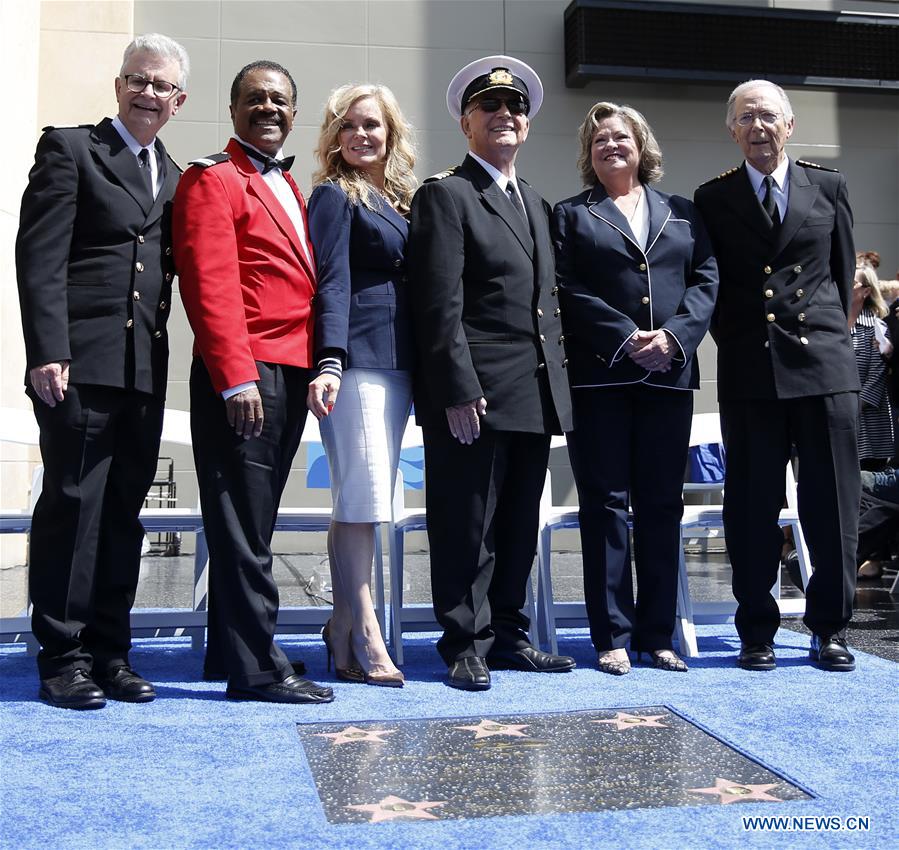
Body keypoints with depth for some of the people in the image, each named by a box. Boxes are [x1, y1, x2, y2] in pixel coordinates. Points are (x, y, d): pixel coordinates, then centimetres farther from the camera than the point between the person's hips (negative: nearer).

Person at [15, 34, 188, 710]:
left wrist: (161, 348, 5)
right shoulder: (69, 149, 3)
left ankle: (110, 650, 16)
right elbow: (40, 257, -7)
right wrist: (47, 351, -15)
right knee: (73, 504, -3)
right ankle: (62, 658, 7)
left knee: (124, 512, 8)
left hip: (145, 369, 6)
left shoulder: (173, 176, 20)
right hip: (82, 362, -5)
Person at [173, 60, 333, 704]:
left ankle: (232, 652, 23)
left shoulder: (287, 187, 23)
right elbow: (209, 286, -13)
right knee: (244, 525, -5)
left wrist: (313, 371, 13)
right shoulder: (214, 180, -3)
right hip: (244, 375, -8)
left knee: (253, 523, 13)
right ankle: (257, 667, 1)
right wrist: (236, 378, -20)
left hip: (290, 376, 9)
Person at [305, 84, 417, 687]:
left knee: (367, 500, 7)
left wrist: (422, 369, 12)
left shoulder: (404, 198, 21)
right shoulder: (334, 195, 2)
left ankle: (344, 627, 14)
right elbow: (332, 282, -9)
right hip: (356, 359, -7)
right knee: (362, 496, -8)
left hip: (398, 363, 7)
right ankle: (364, 635, -2)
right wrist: (329, 362, -21)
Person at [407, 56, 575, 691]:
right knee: (467, 527, 0)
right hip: (475, 395, -8)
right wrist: (459, 391, -19)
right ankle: (466, 644, 12)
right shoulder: (446, 196, -3)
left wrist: (557, 380, 15)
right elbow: (440, 306, -12)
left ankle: (507, 635, 25)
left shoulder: (537, 204, 21)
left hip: (535, 396, 8)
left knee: (519, 526, 14)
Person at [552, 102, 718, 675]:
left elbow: (707, 280, 7)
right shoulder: (572, 215, 10)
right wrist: (626, 339, -14)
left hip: (670, 373, 3)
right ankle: (613, 637, 5)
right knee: (606, 504, -1)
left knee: (663, 504, 5)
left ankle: (658, 633, 13)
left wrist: (674, 335, -10)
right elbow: (568, 291, -3)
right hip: (600, 376, -2)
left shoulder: (683, 213, 18)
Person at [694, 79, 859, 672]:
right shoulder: (713, 198, 8)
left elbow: (843, 271, 14)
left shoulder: (829, 187, 10)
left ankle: (830, 629, 16)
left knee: (833, 503, 3)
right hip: (749, 370, 0)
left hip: (824, 362, 1)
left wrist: (825, 331, 11)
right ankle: (758, 632, 13)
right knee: (753, 507, 2)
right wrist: (735, 340, 5)